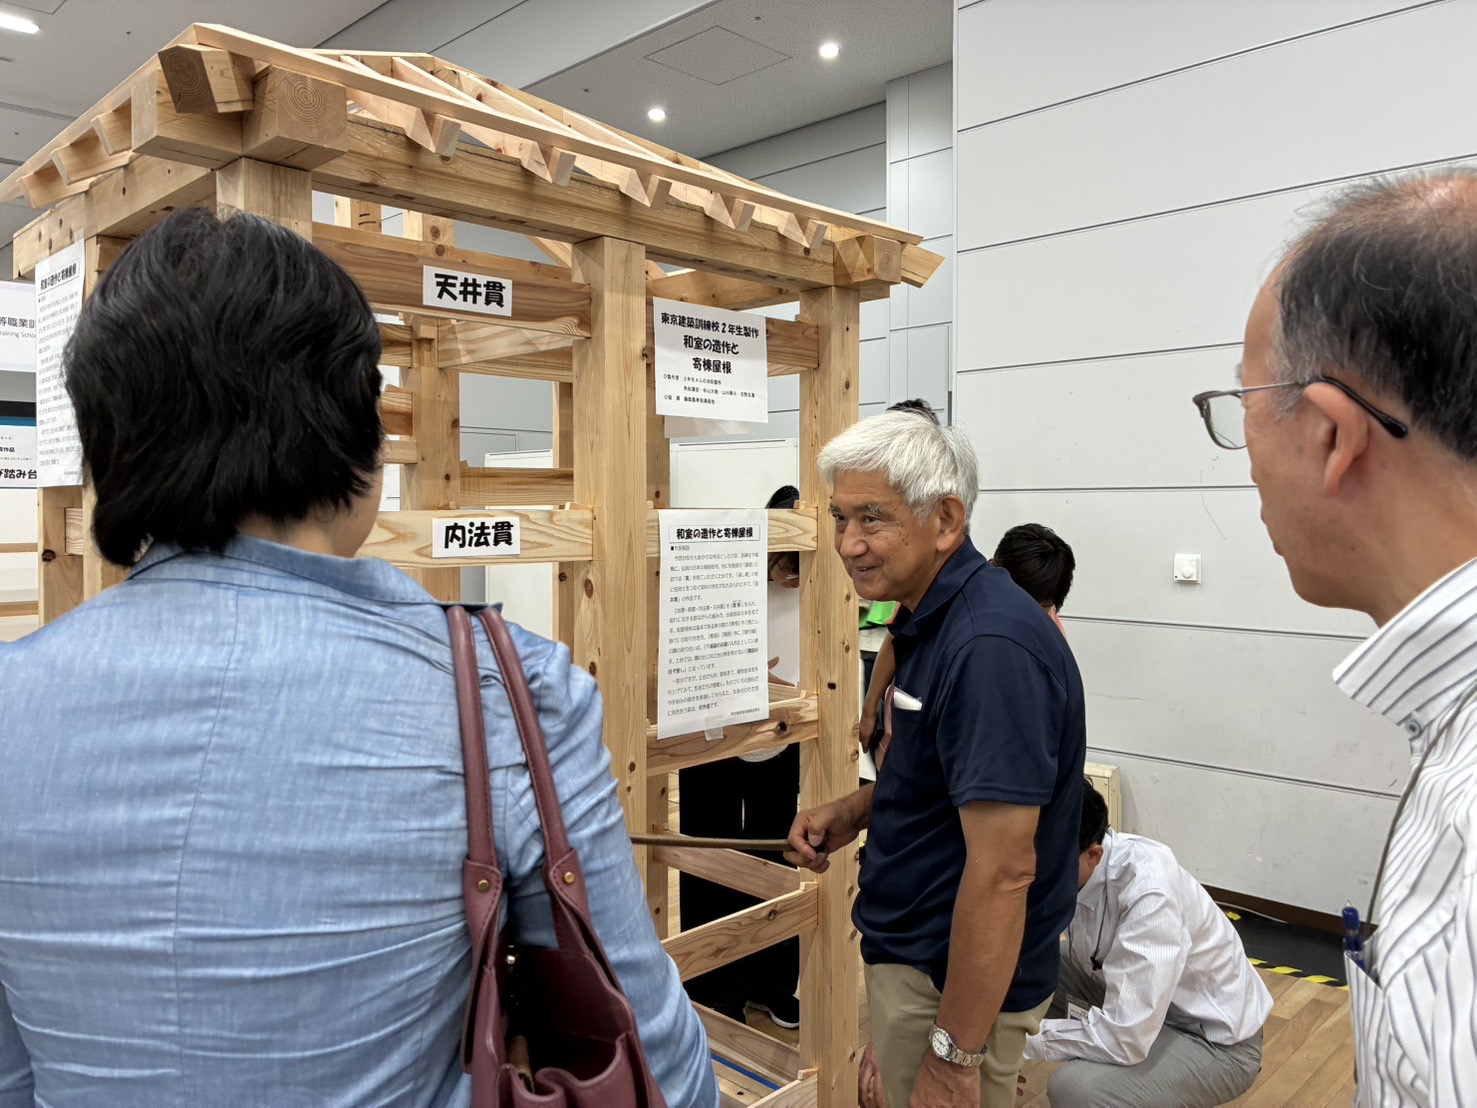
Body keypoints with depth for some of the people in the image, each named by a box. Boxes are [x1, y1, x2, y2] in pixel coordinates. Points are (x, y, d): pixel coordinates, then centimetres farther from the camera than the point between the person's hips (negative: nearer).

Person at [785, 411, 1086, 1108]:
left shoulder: (989, 647, -28)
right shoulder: (932, 618, 3)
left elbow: (1003, 871, -28)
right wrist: (854, 813, 2)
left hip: (958, 977, -9)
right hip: (913, 947, 9)